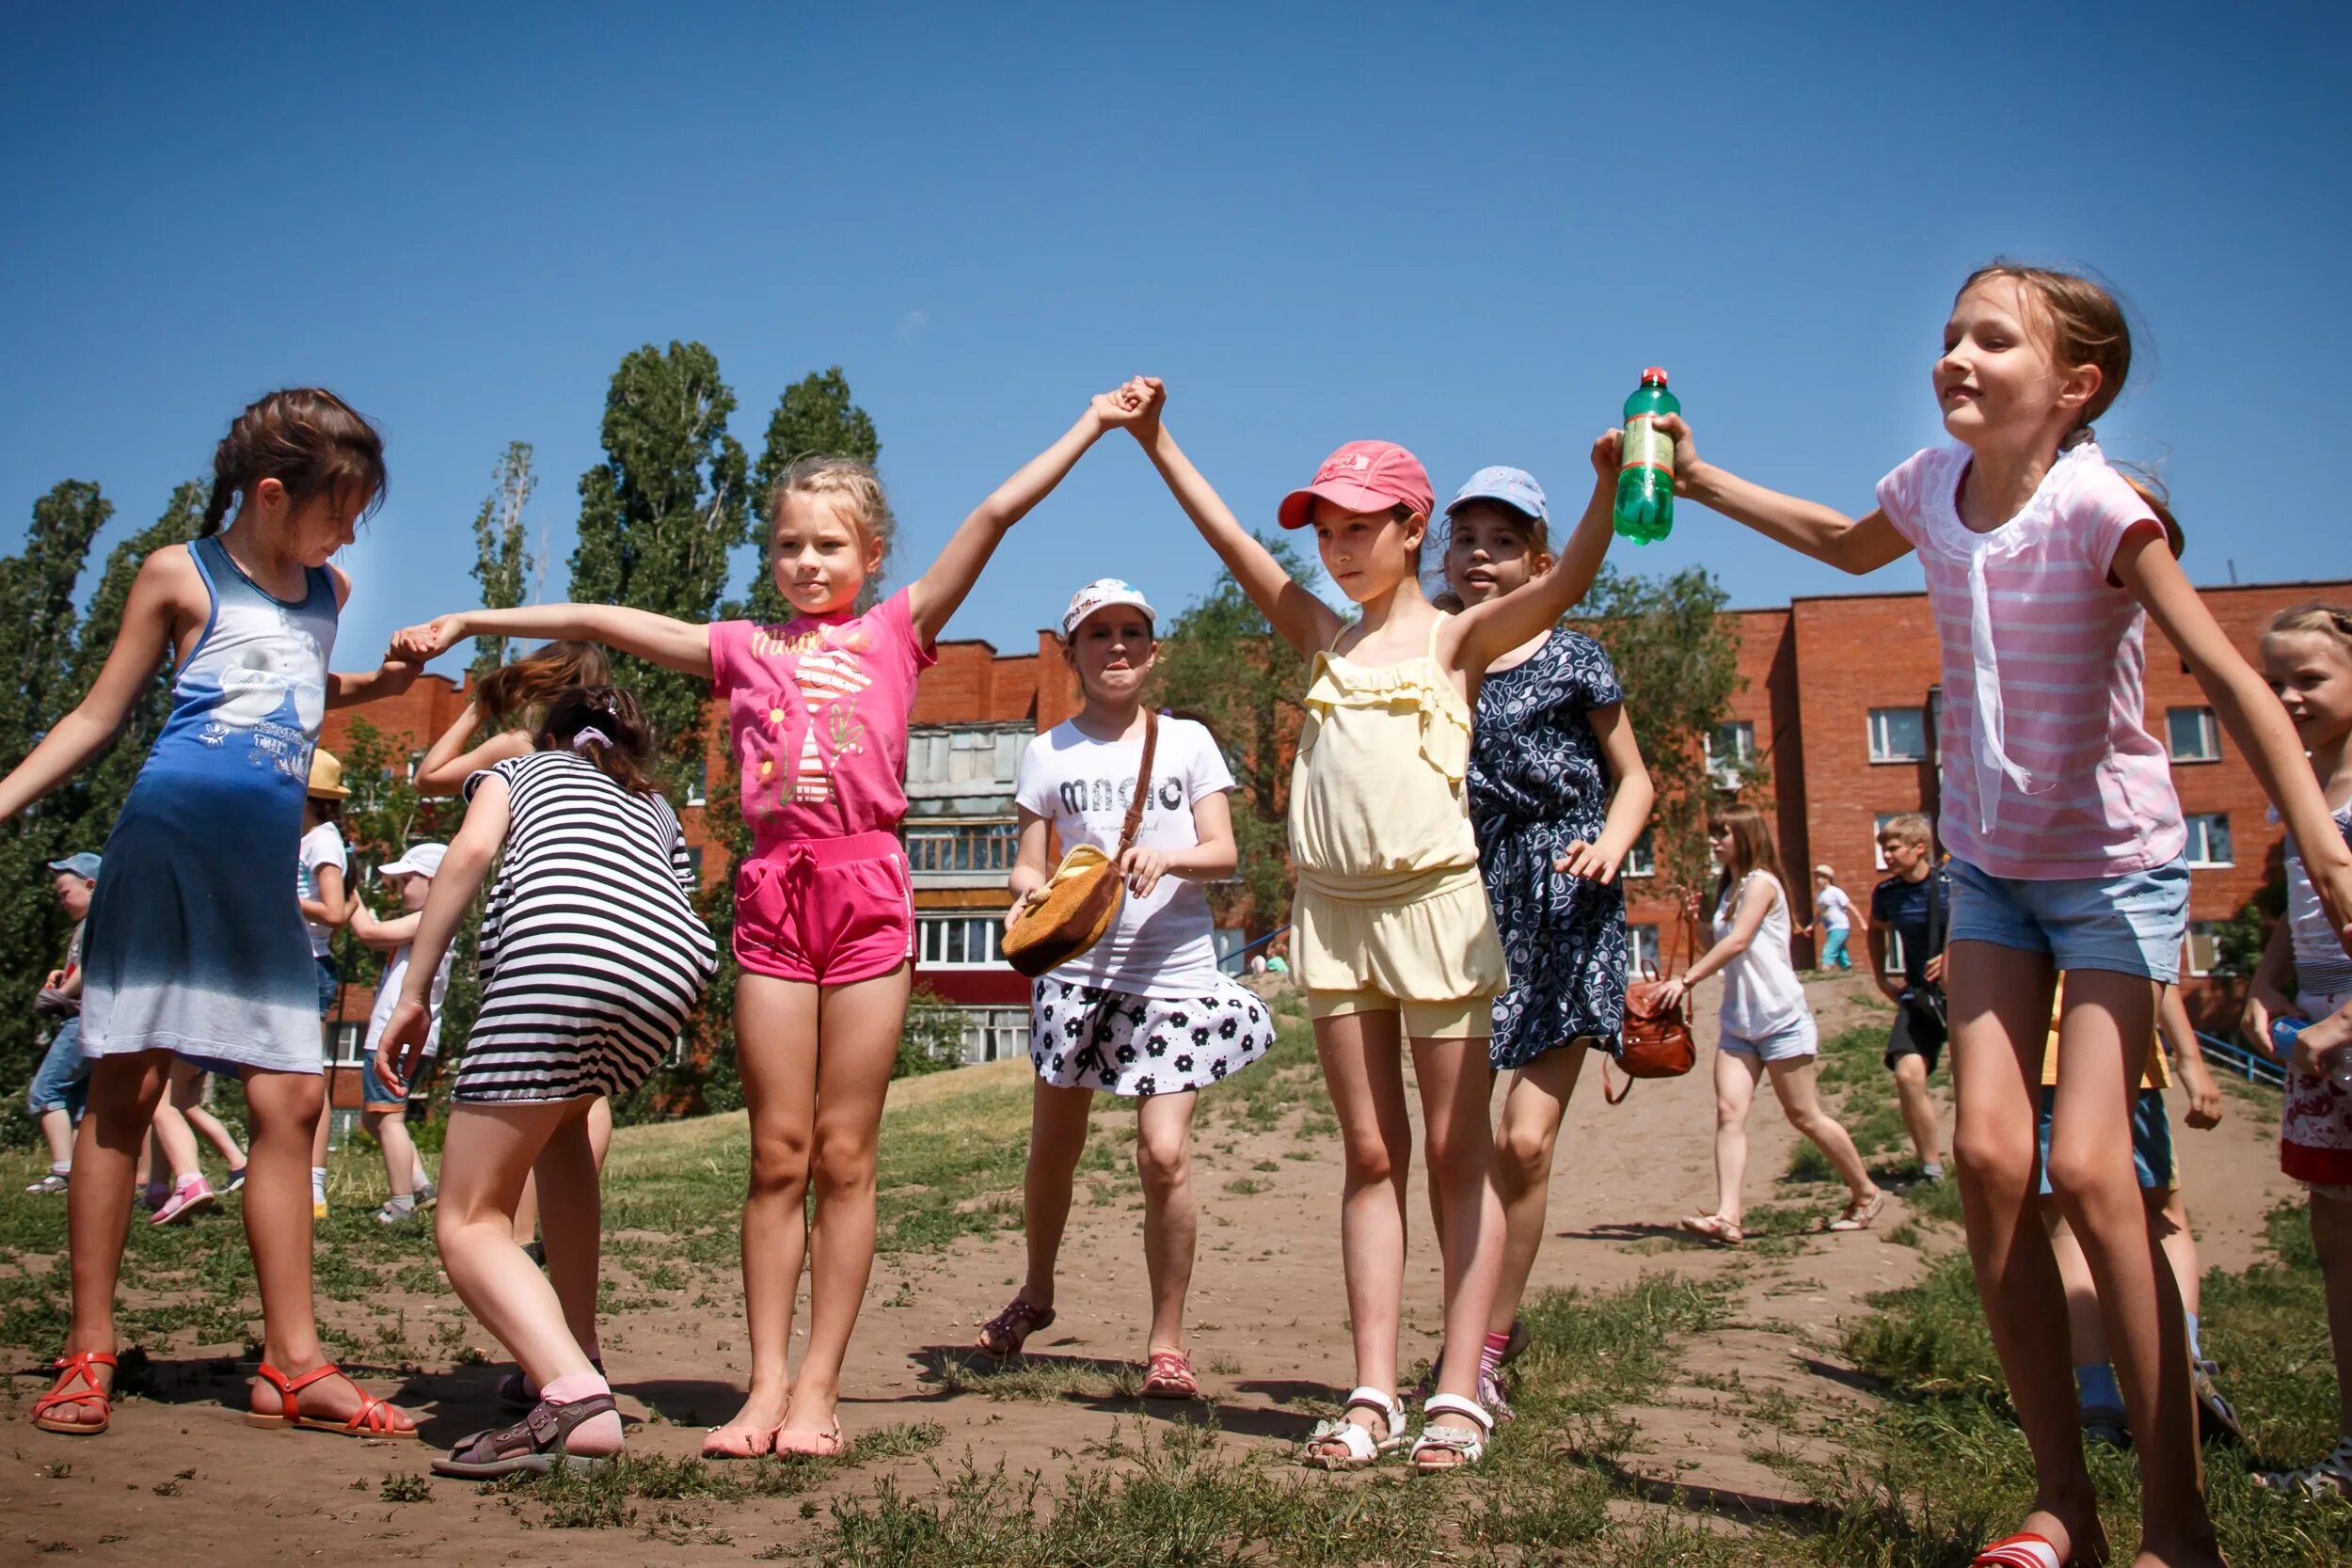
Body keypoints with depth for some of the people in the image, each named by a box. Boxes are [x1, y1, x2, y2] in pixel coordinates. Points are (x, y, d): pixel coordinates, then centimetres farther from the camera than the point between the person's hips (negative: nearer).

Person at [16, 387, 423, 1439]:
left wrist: (379, 685, 19)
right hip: (167, 839, -4)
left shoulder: (330, 593, 17)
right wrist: (5, 799, -1)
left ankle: (292, 1364, 4)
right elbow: (99, 715, 7)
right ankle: (87, 1353, 8)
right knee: (127, 1086, -2)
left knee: (291, 1098, -1)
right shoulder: (179, 575, 3)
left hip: (265, 868, 5)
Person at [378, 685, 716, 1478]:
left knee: (468, 1223, 1)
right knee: (561, 1111, 35)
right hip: (672, 970, 5)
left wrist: (413, 994, 8)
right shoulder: (658, 809, 40)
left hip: (559, 956, -5)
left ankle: (576, 1399, -24)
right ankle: (573, 1348, 29)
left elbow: (471, 851, 10)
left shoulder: (525, 766, 32)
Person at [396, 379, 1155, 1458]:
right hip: (773, 891, 2)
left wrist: (1091, 425, 6)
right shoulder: (744, 648, 17)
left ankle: (818, 1388, 8)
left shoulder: (896, 631, 10)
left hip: (867, 887, -2)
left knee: (844, 1154, 1)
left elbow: (997, 513, 6)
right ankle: (766, 1384, 10)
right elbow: (599, 622, 19)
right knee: (778, 1153, 3)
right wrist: (472, 622, 22)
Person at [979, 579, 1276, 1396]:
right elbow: (1029, 864, 4)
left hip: (1176, 973, -1)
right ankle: (1035, 1294, 38)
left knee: (1165, 1155, -11)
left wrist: (1169, 857, -21)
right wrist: (1028, 891, -18)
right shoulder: (1049, 752, 6)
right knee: (1054, 1148, 11)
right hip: (1077, 973, 1)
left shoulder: (1189, 741, 6)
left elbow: (1223, 852, 0)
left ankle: (1167, 1342, 6)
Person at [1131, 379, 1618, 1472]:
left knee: (1457, 1152, 2)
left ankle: (1460, 1392, 6)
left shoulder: (1456, 638, 3)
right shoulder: (1323, 640, 14)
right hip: (1334, 911, 4)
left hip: (1435, 902, -4)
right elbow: (1234, 546, 11)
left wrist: (1609, 485, -29)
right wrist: (1157, 444, 7)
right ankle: (1373, 1393, 11)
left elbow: (1563, 584, -13)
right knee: (1370, 1155, 7)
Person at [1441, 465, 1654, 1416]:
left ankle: (1488, 1344, 7)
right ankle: (1489, 1318, 23)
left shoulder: (1571, 660, 2)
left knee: (1526, 1139, -8)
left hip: (1562, 910, -3)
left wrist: (1610, 843, -11)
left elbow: (1633, 777, 7)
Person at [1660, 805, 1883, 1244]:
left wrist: (1686, 980, -25)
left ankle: (1865, 1194, 22)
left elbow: (1738, 942, -21)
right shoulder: (1727, 888, 16)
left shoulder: (1761, 882, -10)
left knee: (1804, 1116, 2)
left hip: (1781, 1017, -7)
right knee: (1729, 1112, -9)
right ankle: (1727, 1217, -17)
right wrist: (1697, 923, 3)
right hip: (1738, 1020, 7)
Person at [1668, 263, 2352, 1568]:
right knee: (1988, 1152, -4)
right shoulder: (1933, 483, -2)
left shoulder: (2095, 506, -20)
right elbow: (1850, 546, 22)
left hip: (2115, 863, -5)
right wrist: (1702, 479, 18)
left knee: (2087, 1166, -14)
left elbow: (2226, 676, -27)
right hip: (1989, 863, 5)